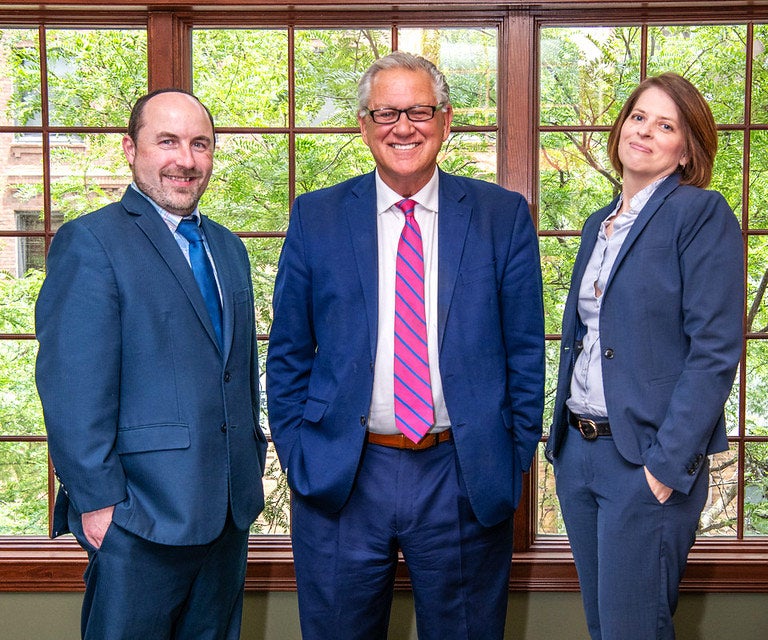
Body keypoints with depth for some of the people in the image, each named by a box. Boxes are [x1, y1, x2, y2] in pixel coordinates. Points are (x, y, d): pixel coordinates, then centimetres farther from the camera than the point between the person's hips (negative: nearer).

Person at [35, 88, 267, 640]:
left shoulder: (229, 248, 14)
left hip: (230, 509, 7)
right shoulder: (89, 243, -10)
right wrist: (98, 502, -17)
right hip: (141, 515, -7)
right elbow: (73, 392, -15)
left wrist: (251, 465, 16)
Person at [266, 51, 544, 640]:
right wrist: (297, 457, 0)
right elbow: (288, 355, 6)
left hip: (465, 480, 0)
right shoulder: (315, 217, 3)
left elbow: (525, 351, 4)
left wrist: (514, 459, 0)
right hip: (341, 480, 1)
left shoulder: (503, 215, 2)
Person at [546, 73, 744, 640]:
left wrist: (668, 463, -19)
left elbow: (716, 350, -15)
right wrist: (562, 436, 12)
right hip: (577, 448, 7)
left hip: (649, 459, -7)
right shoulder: (599, 224, 14)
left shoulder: (702, 214, -9)